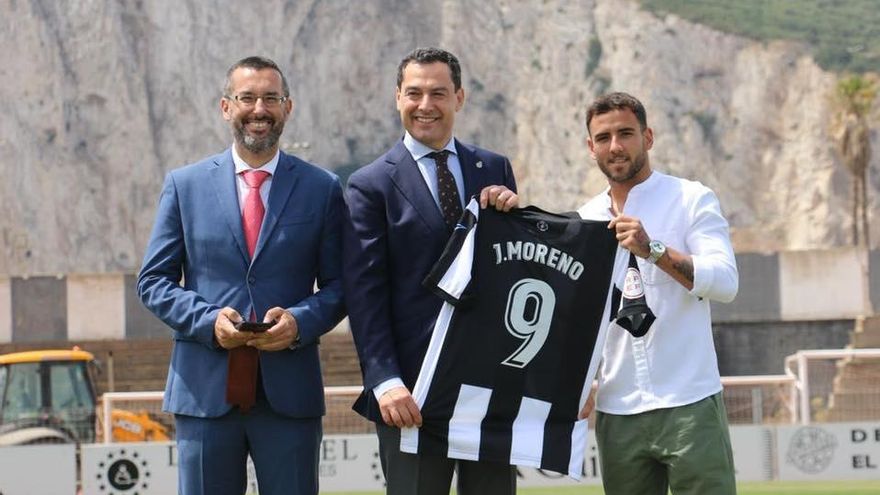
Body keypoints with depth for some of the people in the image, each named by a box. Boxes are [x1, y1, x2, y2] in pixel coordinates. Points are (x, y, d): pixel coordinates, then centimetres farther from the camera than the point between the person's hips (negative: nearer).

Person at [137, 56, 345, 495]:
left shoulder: (322, 189, 7)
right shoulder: (185, 185, 8)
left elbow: (339, 285, 7)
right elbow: (153, 280, 7)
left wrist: (300, 321, -13)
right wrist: (207, 321, -11)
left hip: (289, 393, 0)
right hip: (204, 390, 0)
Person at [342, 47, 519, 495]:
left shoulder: (494, 170, 11)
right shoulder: (371, 185, 0)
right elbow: (364, 294, -7)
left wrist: (513, 212, -8)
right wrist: (385, 381, -17)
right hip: (413, 391, -3)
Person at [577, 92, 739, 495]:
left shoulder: (691, 200, 0)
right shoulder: (584, 220, 13)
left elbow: (725, 281, -13)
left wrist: (654, 250, -22)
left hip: (689, 405, -4)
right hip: (616, 413, 4)